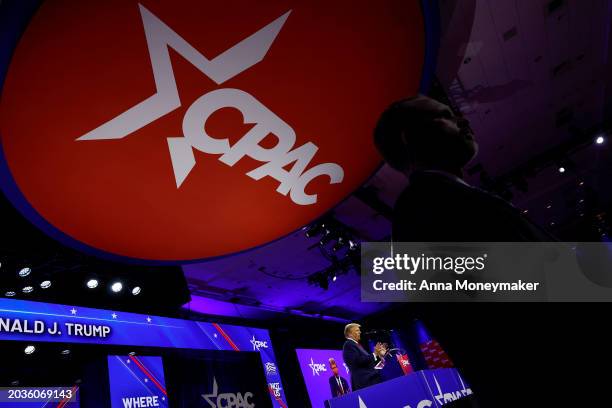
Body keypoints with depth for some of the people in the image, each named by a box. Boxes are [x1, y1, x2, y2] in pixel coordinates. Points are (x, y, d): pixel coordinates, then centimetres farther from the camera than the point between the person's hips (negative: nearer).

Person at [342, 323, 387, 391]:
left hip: (371, 380, 9)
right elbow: (359, 361, -18)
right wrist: (374, 354, -13)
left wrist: (379, 355, 16)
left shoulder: (357, 345, 23)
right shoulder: (349, 344, -6)